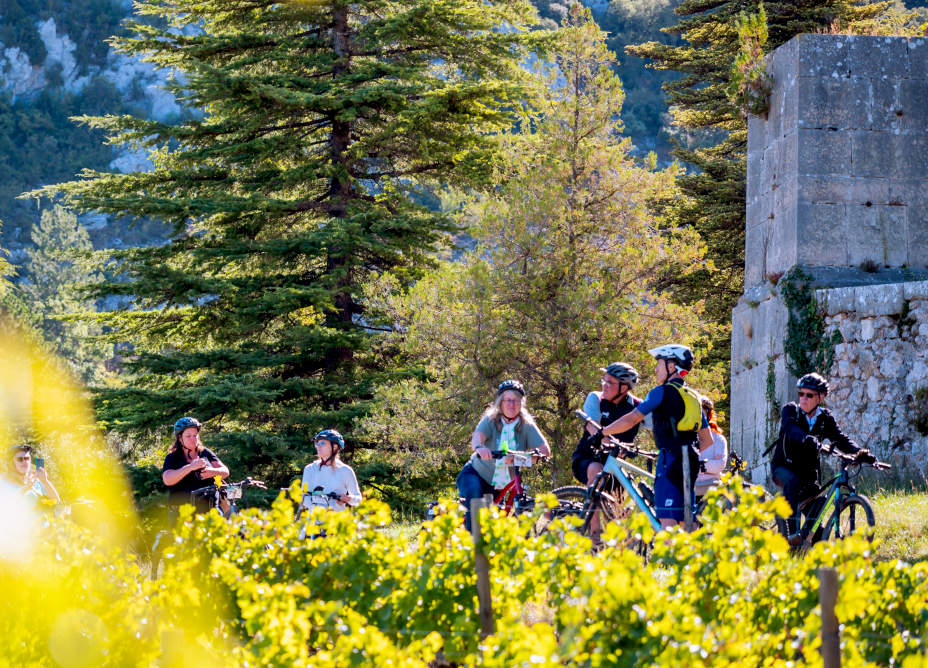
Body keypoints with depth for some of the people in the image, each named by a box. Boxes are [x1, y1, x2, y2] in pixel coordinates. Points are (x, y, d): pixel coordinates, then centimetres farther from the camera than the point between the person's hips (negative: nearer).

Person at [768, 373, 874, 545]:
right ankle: (792, 531, -43)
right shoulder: (791, 410, -7)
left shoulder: (825, 418, 3)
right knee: (792, 481, -36)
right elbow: (790, 428, -29)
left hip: (808, 472, 4)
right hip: (783, 467, -4)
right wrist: (806, 439, -52)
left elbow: (841, 439, -10)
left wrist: (860, 452, -31)